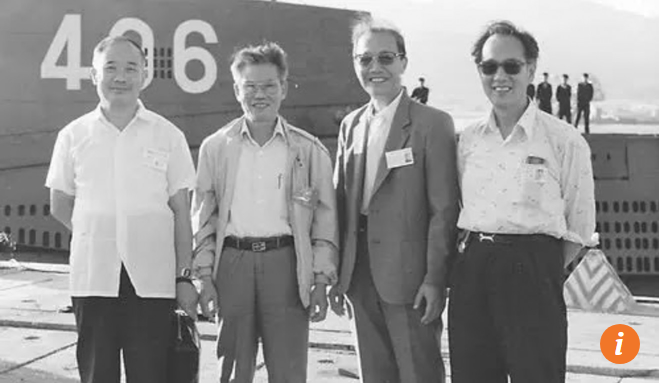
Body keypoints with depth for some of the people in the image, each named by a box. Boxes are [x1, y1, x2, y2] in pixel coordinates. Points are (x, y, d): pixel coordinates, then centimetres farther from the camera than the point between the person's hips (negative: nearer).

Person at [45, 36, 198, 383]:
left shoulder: (168, 136, 4)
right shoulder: (73, 136, 6)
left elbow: (181, 212, 4)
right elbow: (59, 206, 14)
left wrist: (184, 276, -1)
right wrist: (99, 235, 5)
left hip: (153, 279, -1)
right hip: (92, 278, 1)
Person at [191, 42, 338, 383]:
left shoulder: (309, 150, 5)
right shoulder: (215, 148, 8)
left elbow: (325, 221, 6)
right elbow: (203, 218, 9)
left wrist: (320, 283, -1)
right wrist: (205, 278, 2)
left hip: (286, 264, -1)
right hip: (232, 262, 1)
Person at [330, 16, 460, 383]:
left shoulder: (433, 123, -6)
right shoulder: (351, 125, 12)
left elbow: (444, 210, -10)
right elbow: (341, 202, 12)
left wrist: (435, 279, -14)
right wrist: (337, 275, 8)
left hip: (409, 276, -5)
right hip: (362, 277, 6)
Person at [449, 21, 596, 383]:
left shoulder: (565, 141, -4)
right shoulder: (467, 140, 9)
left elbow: (579, 229, 0)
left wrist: (547, 277, -4)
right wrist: (472, 257, 6)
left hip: (533, 270, -4)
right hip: (470, 272, 5)